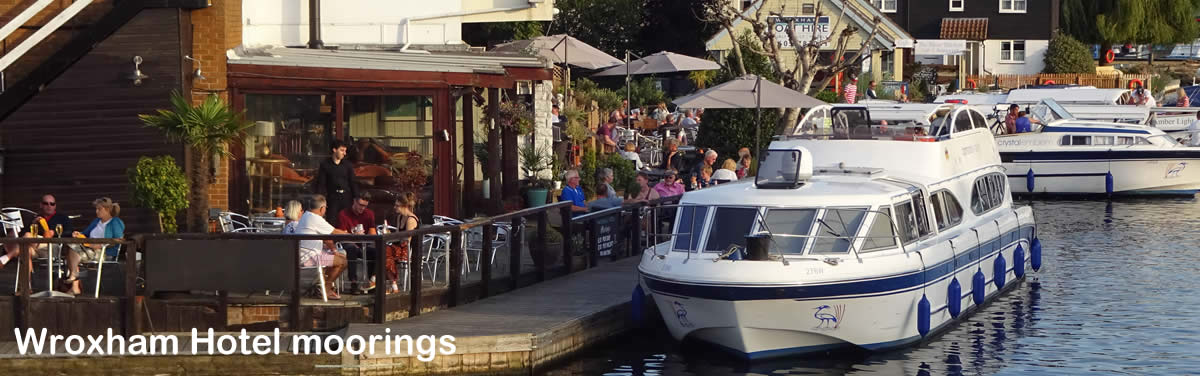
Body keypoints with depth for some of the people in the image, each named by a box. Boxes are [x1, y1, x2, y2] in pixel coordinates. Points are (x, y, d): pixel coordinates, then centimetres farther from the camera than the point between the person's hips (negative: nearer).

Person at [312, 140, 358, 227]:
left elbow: (353, 183, 9)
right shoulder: (325, 165, 3)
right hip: (332, 198, -2)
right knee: (331, 222, -7)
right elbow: (321, 184, 2)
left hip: (346, 197, 2)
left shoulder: (347, 165, 8)